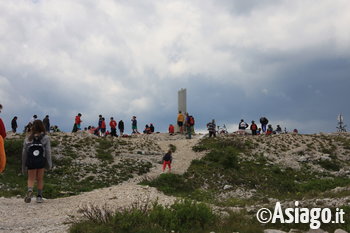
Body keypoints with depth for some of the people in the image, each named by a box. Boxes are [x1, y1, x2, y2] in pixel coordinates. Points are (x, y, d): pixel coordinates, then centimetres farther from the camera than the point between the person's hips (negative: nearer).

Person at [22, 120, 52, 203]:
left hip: (30, 162, 0)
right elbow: (48, 151, -5)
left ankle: (30, 190, -20)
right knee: (40, 178, 13)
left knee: (31, 178, 9)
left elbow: (24, 152, 4)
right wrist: (49, 164, 1)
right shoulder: (45, 138, 0)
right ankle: (39, 196, 14)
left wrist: (24, 166, 11)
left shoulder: (28, 138, 3)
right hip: (41, 161, 0)